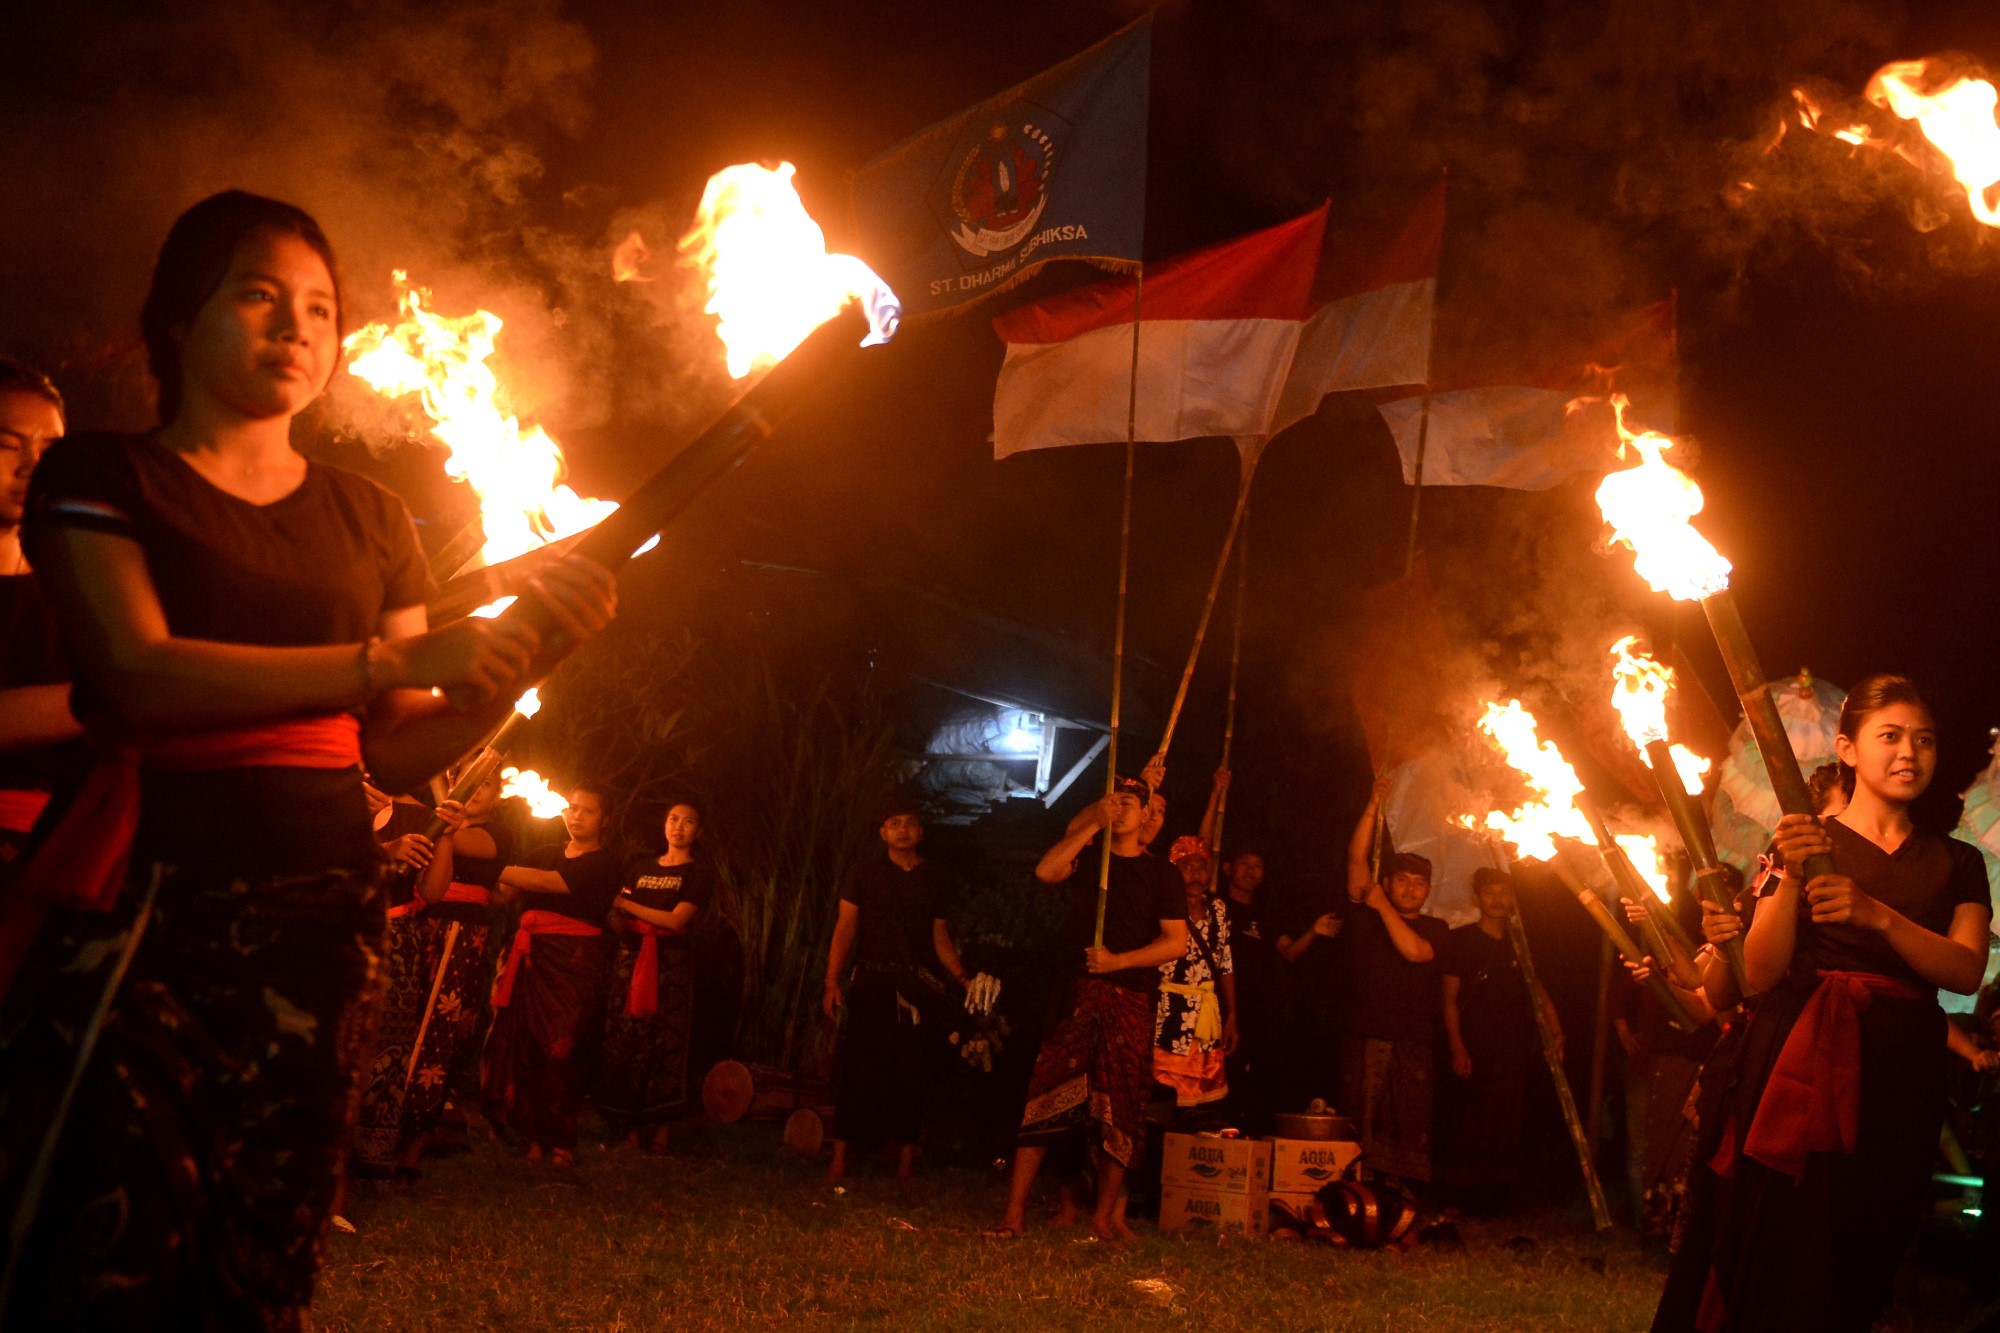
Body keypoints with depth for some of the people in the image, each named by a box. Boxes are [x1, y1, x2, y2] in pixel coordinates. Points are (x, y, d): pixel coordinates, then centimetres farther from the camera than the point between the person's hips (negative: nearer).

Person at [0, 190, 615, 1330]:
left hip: (316, 913, 3)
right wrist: (392, 659, -16)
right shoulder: (102, 479, 7)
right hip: (141, 897, -3)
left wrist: (522, 656, -4)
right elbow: (141, 673, -11)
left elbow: (401, 754, 14)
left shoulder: (372, 520, 19)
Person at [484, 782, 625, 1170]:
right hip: (531, 958, 5)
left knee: (559, 1051, -9)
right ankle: (534, 1137, 5)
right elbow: (503, 894, 9)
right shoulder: (544, 853, 20)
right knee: (523, 1047, -3)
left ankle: (562, 1144, 1)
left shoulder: (607, 861, 2)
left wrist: (495, 868, -8)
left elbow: (550, 883, -11)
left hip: (574, 961, -5)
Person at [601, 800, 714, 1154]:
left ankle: (658, 1132, 0)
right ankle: (629, 1130, 1)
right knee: (624, 1042, -3)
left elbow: (677, 919, -7)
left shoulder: (700, 870, 5)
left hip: (670, 963, -3)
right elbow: (617, 917, 18)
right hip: (630, 960, 4)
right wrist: (616, 918, -5)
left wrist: (626, 904, -3)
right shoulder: (641, 863, 18)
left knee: (664, 1045, -5)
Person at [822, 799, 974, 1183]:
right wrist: (832, 981, -7)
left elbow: (939, 935, 12)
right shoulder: (865, 872, 4)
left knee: (909, 1074, 4)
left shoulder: (935, 880, 10)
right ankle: (840, 1158, 1)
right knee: (857, 1069, -4)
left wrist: (962, 977, 0)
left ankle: (906, 1158, 11)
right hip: (871, 982, -2)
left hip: (917, 988, 2)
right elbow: (845, 927, 1)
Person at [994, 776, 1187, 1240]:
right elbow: (1046, 871, -8)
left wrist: (1119, 961, -10)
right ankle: (1014, 1211, -7)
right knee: (1047, 1094, -8)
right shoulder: (1087, 858, 14)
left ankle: (1104, 1215, 11)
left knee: (1120, 1108, 2)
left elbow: (1176, 941, 1)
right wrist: (1092, 825, -10)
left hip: (1130, 1001, 0)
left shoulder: (1161, 874, 9)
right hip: (1076, 993, 0)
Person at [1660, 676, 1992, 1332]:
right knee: (1779, 1248, -7)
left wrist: (1878, 915, -18)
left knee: (1861, 1265, 2)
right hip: (1801, 1062, -2)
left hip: (1898, 1074, 2)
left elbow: (1966, 971, -3)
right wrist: (1791, 878, -15)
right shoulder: (1803, 842, 8)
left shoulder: (1956, 863, 15)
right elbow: (1762, 975, -1)